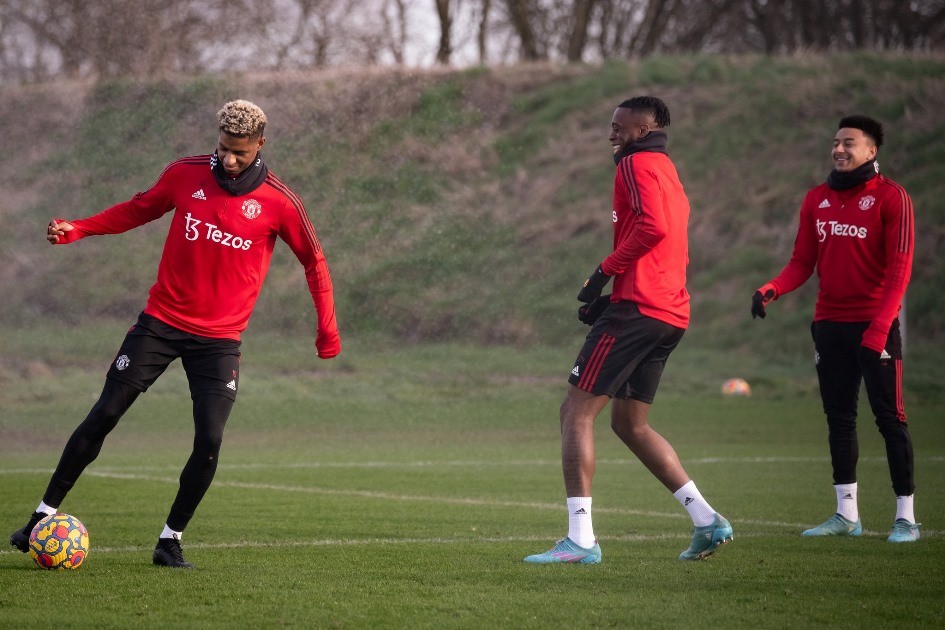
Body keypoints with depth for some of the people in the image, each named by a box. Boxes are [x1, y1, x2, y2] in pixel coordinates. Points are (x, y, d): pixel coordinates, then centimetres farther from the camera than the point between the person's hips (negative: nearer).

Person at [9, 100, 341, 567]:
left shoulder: (278, 202, -8)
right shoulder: (186, 174, -2)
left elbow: (314, 262, 4)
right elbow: (139, 210, 13)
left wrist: (327, 328, 1)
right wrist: (76, 229, 1)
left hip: (220, 339, -1)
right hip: (161, 322, 1)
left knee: (209, 440, -12)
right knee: (104, 415, -2)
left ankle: (171, 539, 6)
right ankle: (45, 516, 7)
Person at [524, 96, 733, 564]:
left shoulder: (638, 165, -5)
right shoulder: (669, 175, 26)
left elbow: (652, 226, -23)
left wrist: (606, 271, -14)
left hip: (637, 309, -10)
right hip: (671, 313, 10)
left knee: (576, 412, -6)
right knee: (629, 423, 17)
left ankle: (580, 538, -12)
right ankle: (707, 521, 10)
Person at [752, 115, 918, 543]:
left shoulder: (890, 198, -7)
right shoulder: (817, 199, 10)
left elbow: (898, 269, -12)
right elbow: (803, 263, 10)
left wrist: (879, 329, -21)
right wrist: (771, 291, -10)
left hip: (875, 324, -6)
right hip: (829, 325, 6)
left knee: (889, 418, -5)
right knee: (838, 418, 9)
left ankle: (906, 517, -1)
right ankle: (846, 514, 15)